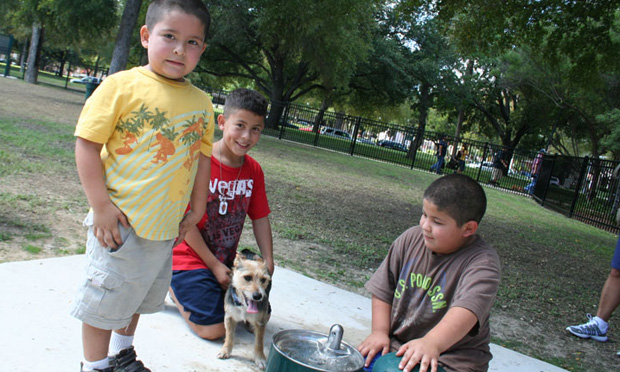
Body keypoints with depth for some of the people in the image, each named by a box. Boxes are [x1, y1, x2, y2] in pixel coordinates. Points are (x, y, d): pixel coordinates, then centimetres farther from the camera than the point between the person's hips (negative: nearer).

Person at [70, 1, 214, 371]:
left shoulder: (202, 103, 3)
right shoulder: (122, 86, -12)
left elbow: (203, 156, 13)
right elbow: (87, 144, -12)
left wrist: (197, 208, 11)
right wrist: (101, 205, -16)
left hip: (165, 227, 6)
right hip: (120, 221, -5)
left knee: (140, 296, 23)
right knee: (104, 301, 7)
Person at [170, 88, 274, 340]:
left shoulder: (253, 170, -1)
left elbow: (260, 218, 6)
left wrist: (268, 262, -4)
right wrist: (214, 266, -16)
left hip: (227, 262, 6)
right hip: (190, 259, -6)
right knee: (215, 328, -14)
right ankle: (174, 287, 11)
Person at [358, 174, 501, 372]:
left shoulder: (483, 261, -16)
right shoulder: (411, 239, 1)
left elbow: (467, 309, -32)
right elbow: (383, 289, 8)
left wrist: (432, 343, -46)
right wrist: (380, 332, -2)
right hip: (396, 345, 5)